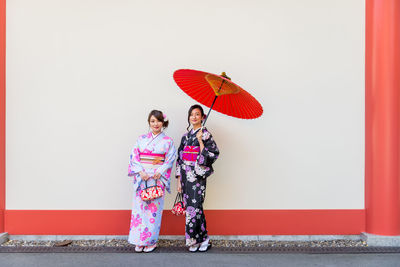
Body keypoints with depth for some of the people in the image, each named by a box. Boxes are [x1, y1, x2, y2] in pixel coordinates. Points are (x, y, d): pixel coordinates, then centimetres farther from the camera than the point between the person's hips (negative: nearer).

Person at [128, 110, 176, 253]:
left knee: (154, 208, 0)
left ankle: (151, 241, 13)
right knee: (140, 207, 2)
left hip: (158, 178, -2)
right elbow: (134, 156, 3)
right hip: (141, 177, 2)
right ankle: (139, 241, 13)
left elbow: (170, 160, 0)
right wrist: (141, 171, -11)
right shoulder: (141, 139, 9)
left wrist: (160, 172, -14)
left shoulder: (168, 141, 5)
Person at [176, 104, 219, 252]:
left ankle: (194, 240, 9)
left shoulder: (206, 135, -3)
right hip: (186, 177, 6)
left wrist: (200, 141, -18)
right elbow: (180, 159, 13)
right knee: (190, 207, 8)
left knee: (194, 208, -7)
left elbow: (211, 155, -12)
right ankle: (203, 239, 20)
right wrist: (179, 180, 9)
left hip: (198, 177, -6)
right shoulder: (186, 136, 13)